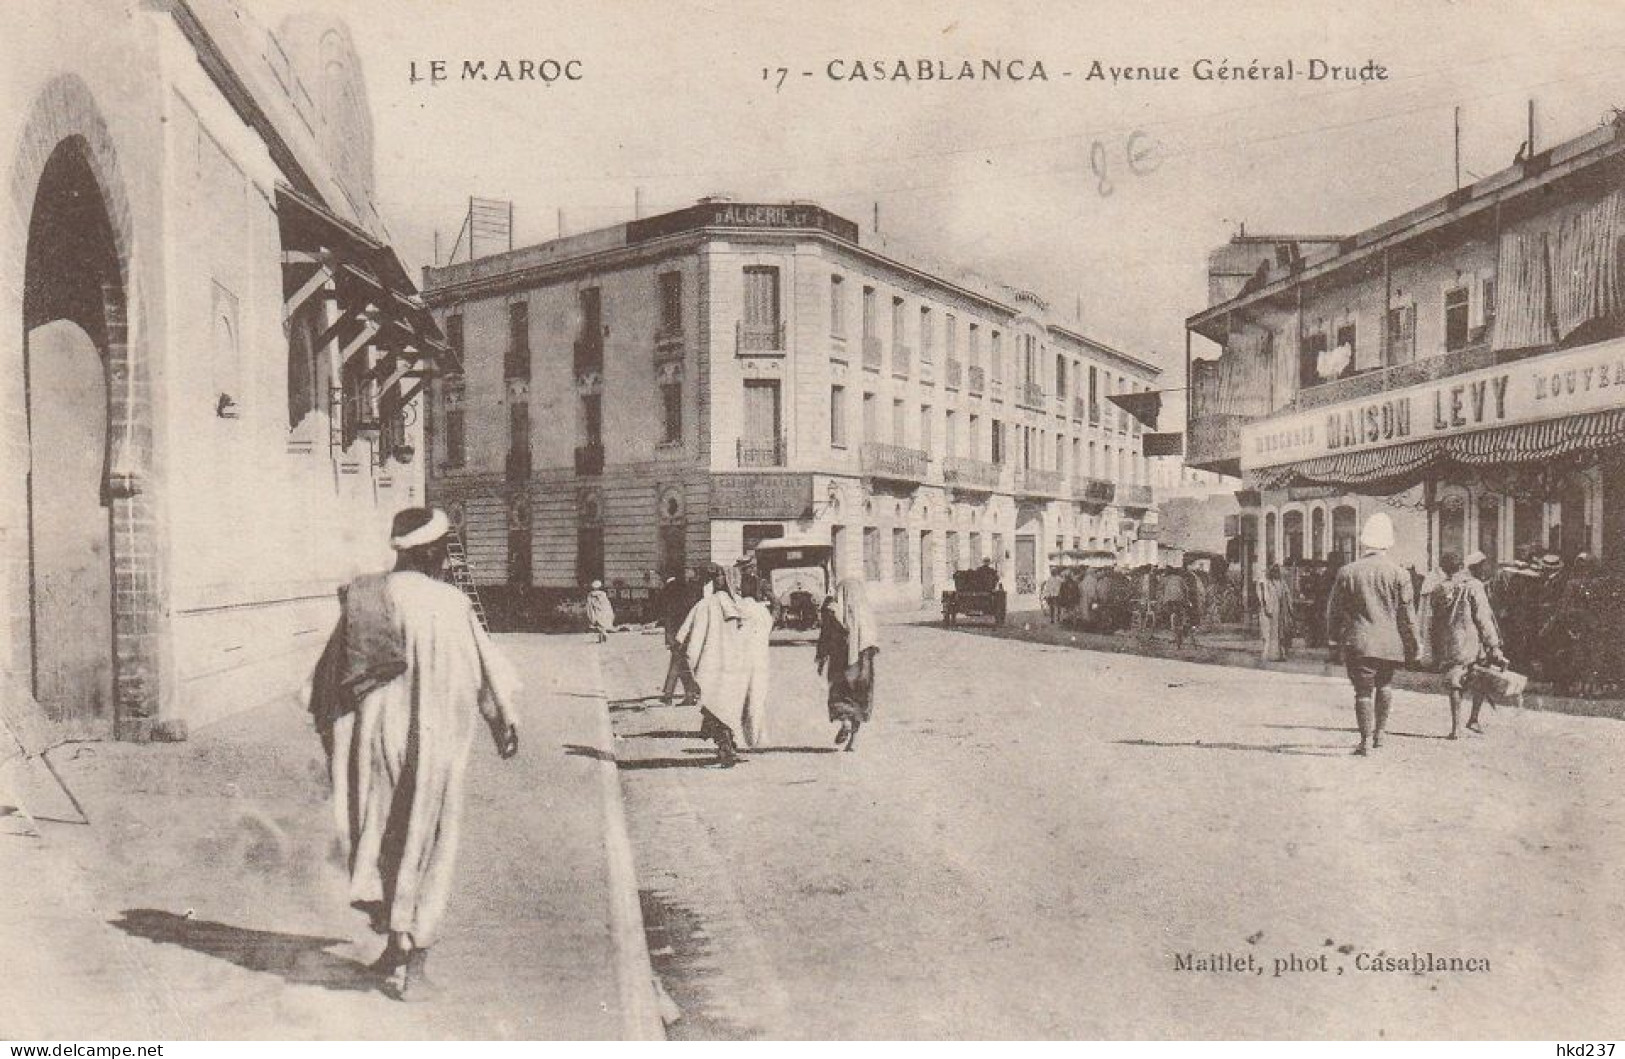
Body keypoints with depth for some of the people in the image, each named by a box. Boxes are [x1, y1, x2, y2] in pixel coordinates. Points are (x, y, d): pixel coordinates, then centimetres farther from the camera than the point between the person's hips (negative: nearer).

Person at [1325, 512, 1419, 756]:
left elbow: (1333, 610, 3)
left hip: (1359, 642, -2)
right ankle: (1380, 732, 26)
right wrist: (1412, 645, 9)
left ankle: (1366, 740, 0)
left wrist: (1334, 635, 19)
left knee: (1363, 690, 2)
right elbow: (1406, 615, 0)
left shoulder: (1347, 572, -4)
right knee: (1384, 685, 22)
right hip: (1390, 643, 2)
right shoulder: (1399, 574, -3)